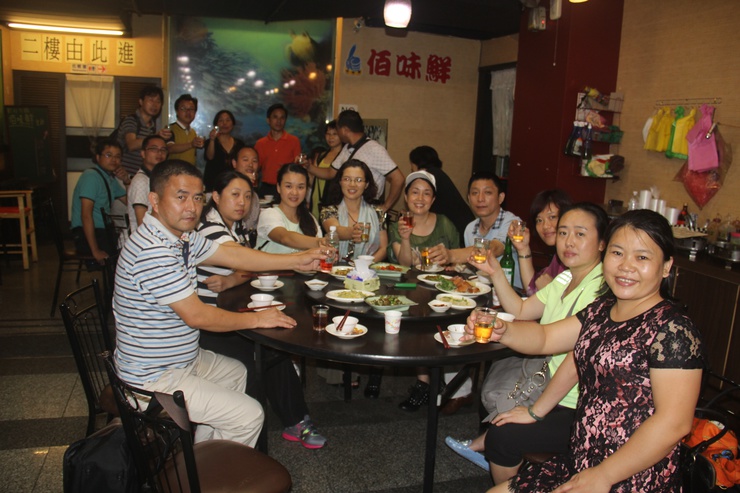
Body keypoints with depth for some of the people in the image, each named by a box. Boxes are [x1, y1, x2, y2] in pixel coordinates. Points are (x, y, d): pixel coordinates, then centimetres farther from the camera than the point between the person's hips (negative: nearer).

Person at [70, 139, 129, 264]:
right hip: (86, 234, -9)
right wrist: (95, 251, -23)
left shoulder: (111, 178, 15)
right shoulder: (91, 175, -11)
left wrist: (127, 181, 2)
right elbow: (86, 214, -19)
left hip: (102, 231, 9)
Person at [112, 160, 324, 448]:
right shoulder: (152, 251, -30)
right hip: (155, 378, -11)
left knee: (236, 373, 30)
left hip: (180, 357, 11)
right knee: (249, 415, -8)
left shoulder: (182, 236, 1)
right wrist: (256, 319, -16)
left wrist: (297, 261, 3)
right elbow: (196, 315, -28)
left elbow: (232, 255, 6)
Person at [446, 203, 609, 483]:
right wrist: (496, 273, -1)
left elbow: (578, 359, -26)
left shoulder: (602, 289, -25)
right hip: (559, 391, 10)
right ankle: (482, 447, 45)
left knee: (503, 435, -14)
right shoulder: (567, 280, 7)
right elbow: (521, 311, 12)